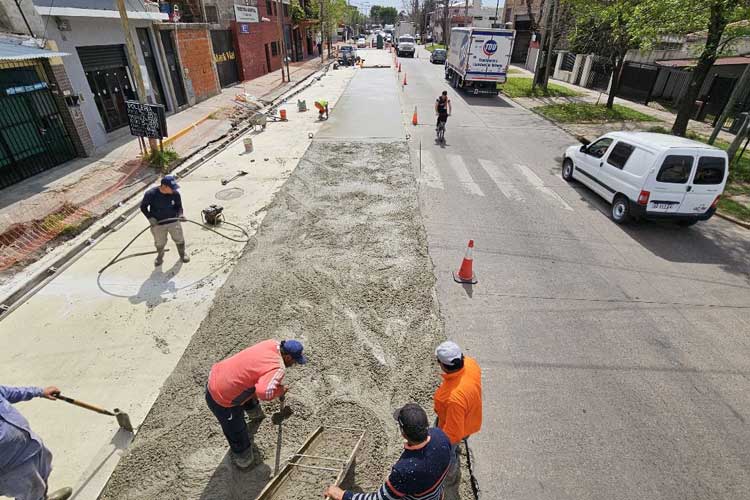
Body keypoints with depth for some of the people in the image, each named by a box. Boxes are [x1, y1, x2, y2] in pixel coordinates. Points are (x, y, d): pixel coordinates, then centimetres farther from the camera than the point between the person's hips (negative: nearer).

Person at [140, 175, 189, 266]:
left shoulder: (175, 193, -16)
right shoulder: (150, 194, -21)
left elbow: (179, 206, -1)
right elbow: (143, 207, -7)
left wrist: (180, 214, -21)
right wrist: (150, 218, -19)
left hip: (174, 222, 1)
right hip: (157, 224, -1)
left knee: (179, 240, 16)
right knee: (159, 243, 17)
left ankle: (182, 253, 44)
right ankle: (160, 256, 46)